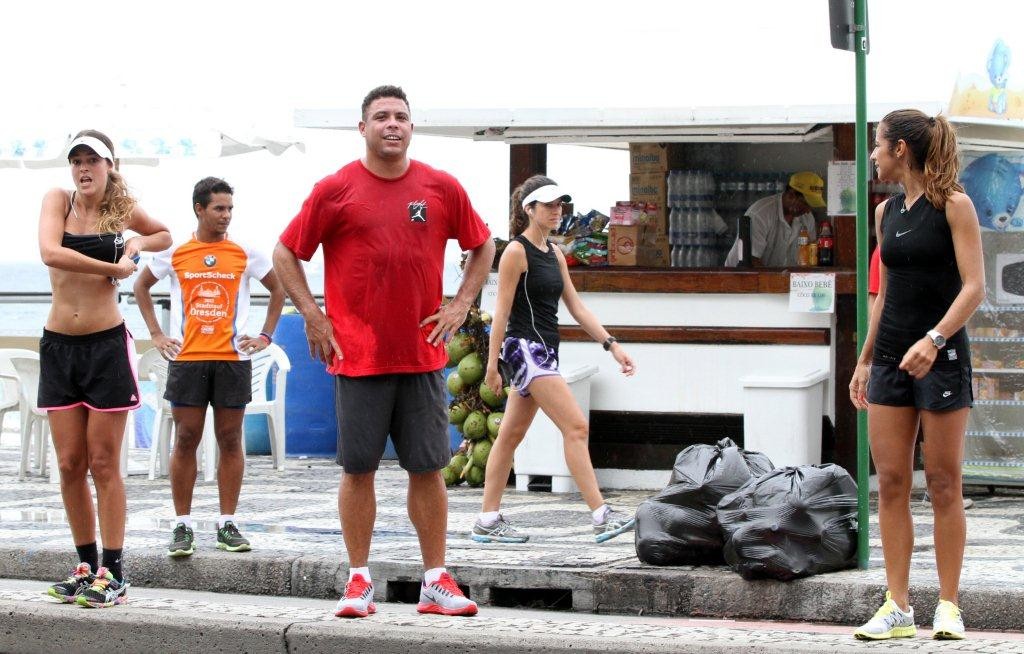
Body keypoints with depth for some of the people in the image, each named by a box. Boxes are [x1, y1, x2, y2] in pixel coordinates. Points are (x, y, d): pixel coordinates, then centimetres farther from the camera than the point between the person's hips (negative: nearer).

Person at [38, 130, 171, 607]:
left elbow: (164, 236, 24)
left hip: (106, 345, -2)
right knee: (70, 466, 5)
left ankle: (113, 574, 1)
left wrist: (136, 243, 3)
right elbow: (50, 252, -19)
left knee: (104, 464, -2)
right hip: (58, 347, 2)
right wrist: (113, 268, -16)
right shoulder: (58, 200, 1)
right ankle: (86, 566, 16)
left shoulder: (123, 210, 3)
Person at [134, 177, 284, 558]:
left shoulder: (245, 254, 4)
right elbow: (141, 286, 17)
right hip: (187, 358, 0)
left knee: (230, 440, 3)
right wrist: (155, 334, 9)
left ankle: (227, 525, 9)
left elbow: (278, 290, 15)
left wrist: (266, 336, 7)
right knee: (186, 440, -1)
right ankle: (182, 527, 3)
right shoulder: (174, 253, 4)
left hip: (233, 358, 0)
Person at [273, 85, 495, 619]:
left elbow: (482, 246, 18)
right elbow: (286, 255, 5)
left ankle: (436, 582, 10)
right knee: (358, 468, 2)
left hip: (422, 356, 2)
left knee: (428, 467, 4)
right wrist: (313, 317, -2)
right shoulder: (336, 190, -2)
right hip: (357, 356, -2)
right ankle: (359, 581, 11)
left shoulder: (442, 188, 4)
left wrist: (460, 305, 7)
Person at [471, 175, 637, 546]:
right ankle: (601, 517, -16)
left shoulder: (555, 254, 15)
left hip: (544, 353, 9)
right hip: (524, 347, -9)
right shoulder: (517, 252, -9)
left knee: (511, 435, 11)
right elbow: (502, 311, -11)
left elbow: (576, 307, 15)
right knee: (576, 426, -14)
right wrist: (492, 365, -13)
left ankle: (487, 522, 15)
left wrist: (612, 345, 8)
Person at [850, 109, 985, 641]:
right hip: (891, 356, 6)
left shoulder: (952, 205, -7)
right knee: (890, 483, 2)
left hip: (941, 356, -6)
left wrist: (934, 339, -26)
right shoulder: (886, 212, 12)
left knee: (943, 483, -1)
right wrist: (864, 361, 19)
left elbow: (974, 286, -13)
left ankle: (948, 605, 6)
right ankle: (898, 607, 5)